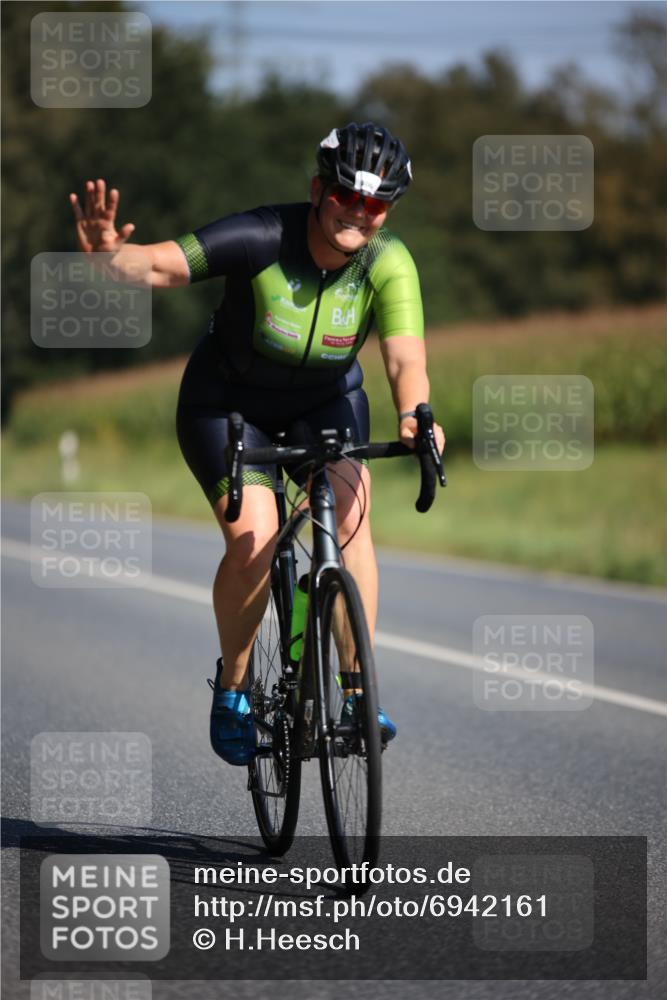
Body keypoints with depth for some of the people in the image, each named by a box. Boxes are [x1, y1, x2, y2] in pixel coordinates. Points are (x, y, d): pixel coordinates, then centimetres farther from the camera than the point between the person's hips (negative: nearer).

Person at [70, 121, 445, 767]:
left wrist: (414, 415, -54)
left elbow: (406, 358, -33)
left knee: (351, 510, -24)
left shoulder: (389, 264, -23)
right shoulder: (261, 239, -30)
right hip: (229, 401, -2)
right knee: (254, 538, -21)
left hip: (323, 401, 2)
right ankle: (231, 689, 2)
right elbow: (158, 266, -36)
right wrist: (107, 254, -59)